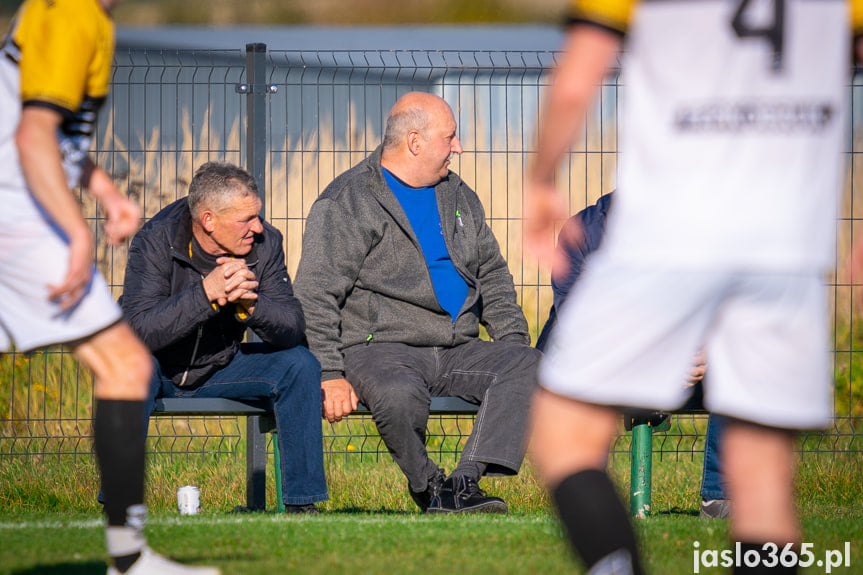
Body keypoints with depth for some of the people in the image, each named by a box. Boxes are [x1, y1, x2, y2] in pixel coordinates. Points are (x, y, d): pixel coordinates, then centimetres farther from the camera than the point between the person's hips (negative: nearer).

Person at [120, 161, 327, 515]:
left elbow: (292, 330, -17)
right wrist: (206, 294, -43)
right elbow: (140, 329, -34)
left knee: (300, 364, -16)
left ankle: (302, 504, -9)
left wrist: (250, 304, -37)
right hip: (160, 369, -4)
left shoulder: (264, 243, -12)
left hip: (219, 369, 4)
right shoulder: (155, 242, -23)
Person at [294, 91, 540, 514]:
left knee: (527, 365, -22)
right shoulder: (345, 204, -3)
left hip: (457, 350, 6)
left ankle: (464, 484, -30)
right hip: (380, 348, -6)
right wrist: (330, 376, -18)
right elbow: (316, 297, -8)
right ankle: (427, 486, -11)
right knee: (398, 394, -39)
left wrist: (512, 337, 10)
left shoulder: (458, 197, 18)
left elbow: (493, 274, 27)